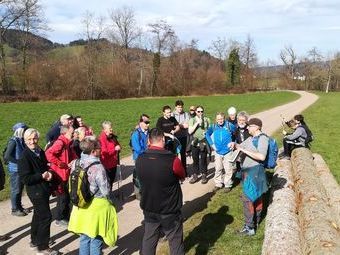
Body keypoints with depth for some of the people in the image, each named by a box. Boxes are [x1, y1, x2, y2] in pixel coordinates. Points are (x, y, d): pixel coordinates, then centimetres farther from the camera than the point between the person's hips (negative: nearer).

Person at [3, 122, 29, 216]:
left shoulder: (21, 140, 4)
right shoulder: (13, 141, -17)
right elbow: (7, 156, -22)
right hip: (15, 169, -7)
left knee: (20, 188, 17)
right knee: (15, 190, 4)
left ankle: (19, 206, 30)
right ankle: (15, 210, 16)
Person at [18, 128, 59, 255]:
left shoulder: (40, 152, 4)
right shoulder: (24, 157, -18)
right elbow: (25, 178, -20)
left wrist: (49, 173, -4)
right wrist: (42, 176, -18)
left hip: (43, 189, 9)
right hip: (36, 191, -8)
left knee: (38, 215, 21)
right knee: (46, 217, -7)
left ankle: (35, 241, 39)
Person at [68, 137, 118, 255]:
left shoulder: (75, 163, -7)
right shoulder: (98, 167, -26)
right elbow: (106, 191, -19)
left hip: (80, 206, 6)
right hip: (96, 206, -6)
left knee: (84, 237, 22)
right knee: (95, 239, 12)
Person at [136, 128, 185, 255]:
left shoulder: (140, 159, -11)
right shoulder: (172, 160, -24)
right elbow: (182, 176, -4)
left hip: (149, 208, 4)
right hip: (170, 210, -4)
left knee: (148, 240, 20)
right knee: (175, 241, 13)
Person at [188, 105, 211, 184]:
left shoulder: (207, 120, 4)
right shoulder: (192, 120, 2)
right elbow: (190, 131, -8)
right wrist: (197, 123, -13)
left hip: (204, 143, 0)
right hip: (195, 143, 0)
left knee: (203, 160, 6)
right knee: (195, 160, 7)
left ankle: (204, 175, 17)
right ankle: (195, 175, 19)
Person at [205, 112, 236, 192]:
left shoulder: (229, 125, -10)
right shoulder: (213, 126, -2)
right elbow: (207, 134, 13)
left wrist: (233, 142, -3)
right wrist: (211, 144, 5)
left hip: (228, 151, -3)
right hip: (218, 152, 3)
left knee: (228, 169, 3)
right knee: (218, 169, 12)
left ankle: (228, 185, 16)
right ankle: (218, 184, 25)